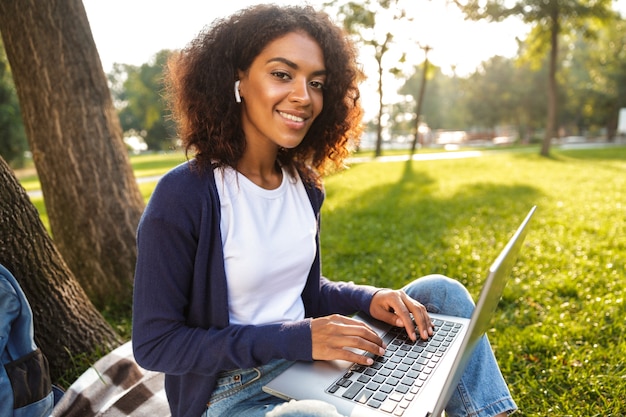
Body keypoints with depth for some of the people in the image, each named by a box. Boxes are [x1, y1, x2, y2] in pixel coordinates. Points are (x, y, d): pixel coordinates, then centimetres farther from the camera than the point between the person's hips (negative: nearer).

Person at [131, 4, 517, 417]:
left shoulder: (304, 185, 0)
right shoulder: (183, 196, -21)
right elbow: (154, 344, -17)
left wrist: (370, 299, -9)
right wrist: (293, 338, -25)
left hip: (309, 367, 6)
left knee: (441, 292, 1)